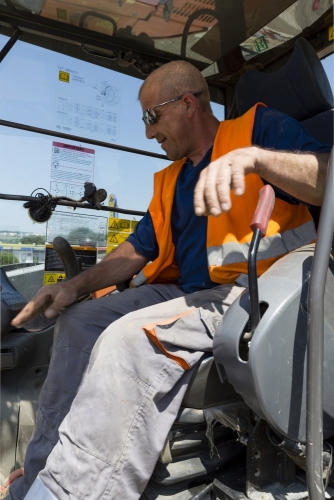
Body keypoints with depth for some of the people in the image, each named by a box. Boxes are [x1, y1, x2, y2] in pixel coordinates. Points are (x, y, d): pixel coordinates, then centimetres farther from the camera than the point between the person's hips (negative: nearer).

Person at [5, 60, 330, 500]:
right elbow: (136, 251, 19)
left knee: (129, 337, -29)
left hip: (250, 290, -7)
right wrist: (76, 285, 6)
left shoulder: (258, 128, 4)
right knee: (77, 322, -3)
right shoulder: (170, 180, 23)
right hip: (182, 290, 8)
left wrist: (254, 156, -27)